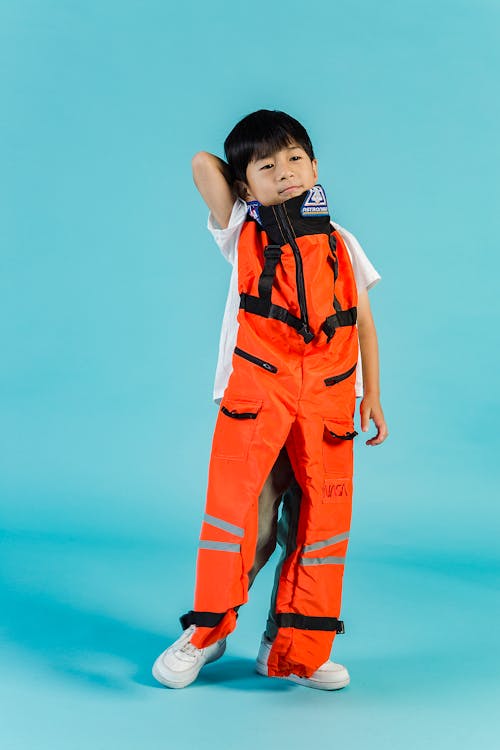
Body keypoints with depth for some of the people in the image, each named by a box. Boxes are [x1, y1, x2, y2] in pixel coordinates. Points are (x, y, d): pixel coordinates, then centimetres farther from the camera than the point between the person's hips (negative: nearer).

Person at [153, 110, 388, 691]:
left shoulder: (340, 244, 14)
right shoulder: (242, 233, 8)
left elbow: (363, 322, 15)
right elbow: (202, 163, -1)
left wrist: (372, 395, 10)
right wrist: (254, 189, 15)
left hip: (327, 399, 3)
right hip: (255, 390, -2)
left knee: (319, 521, 4)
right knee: (238, 503, -13)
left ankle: (293, 651, 16)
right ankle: (206, 631, 4)